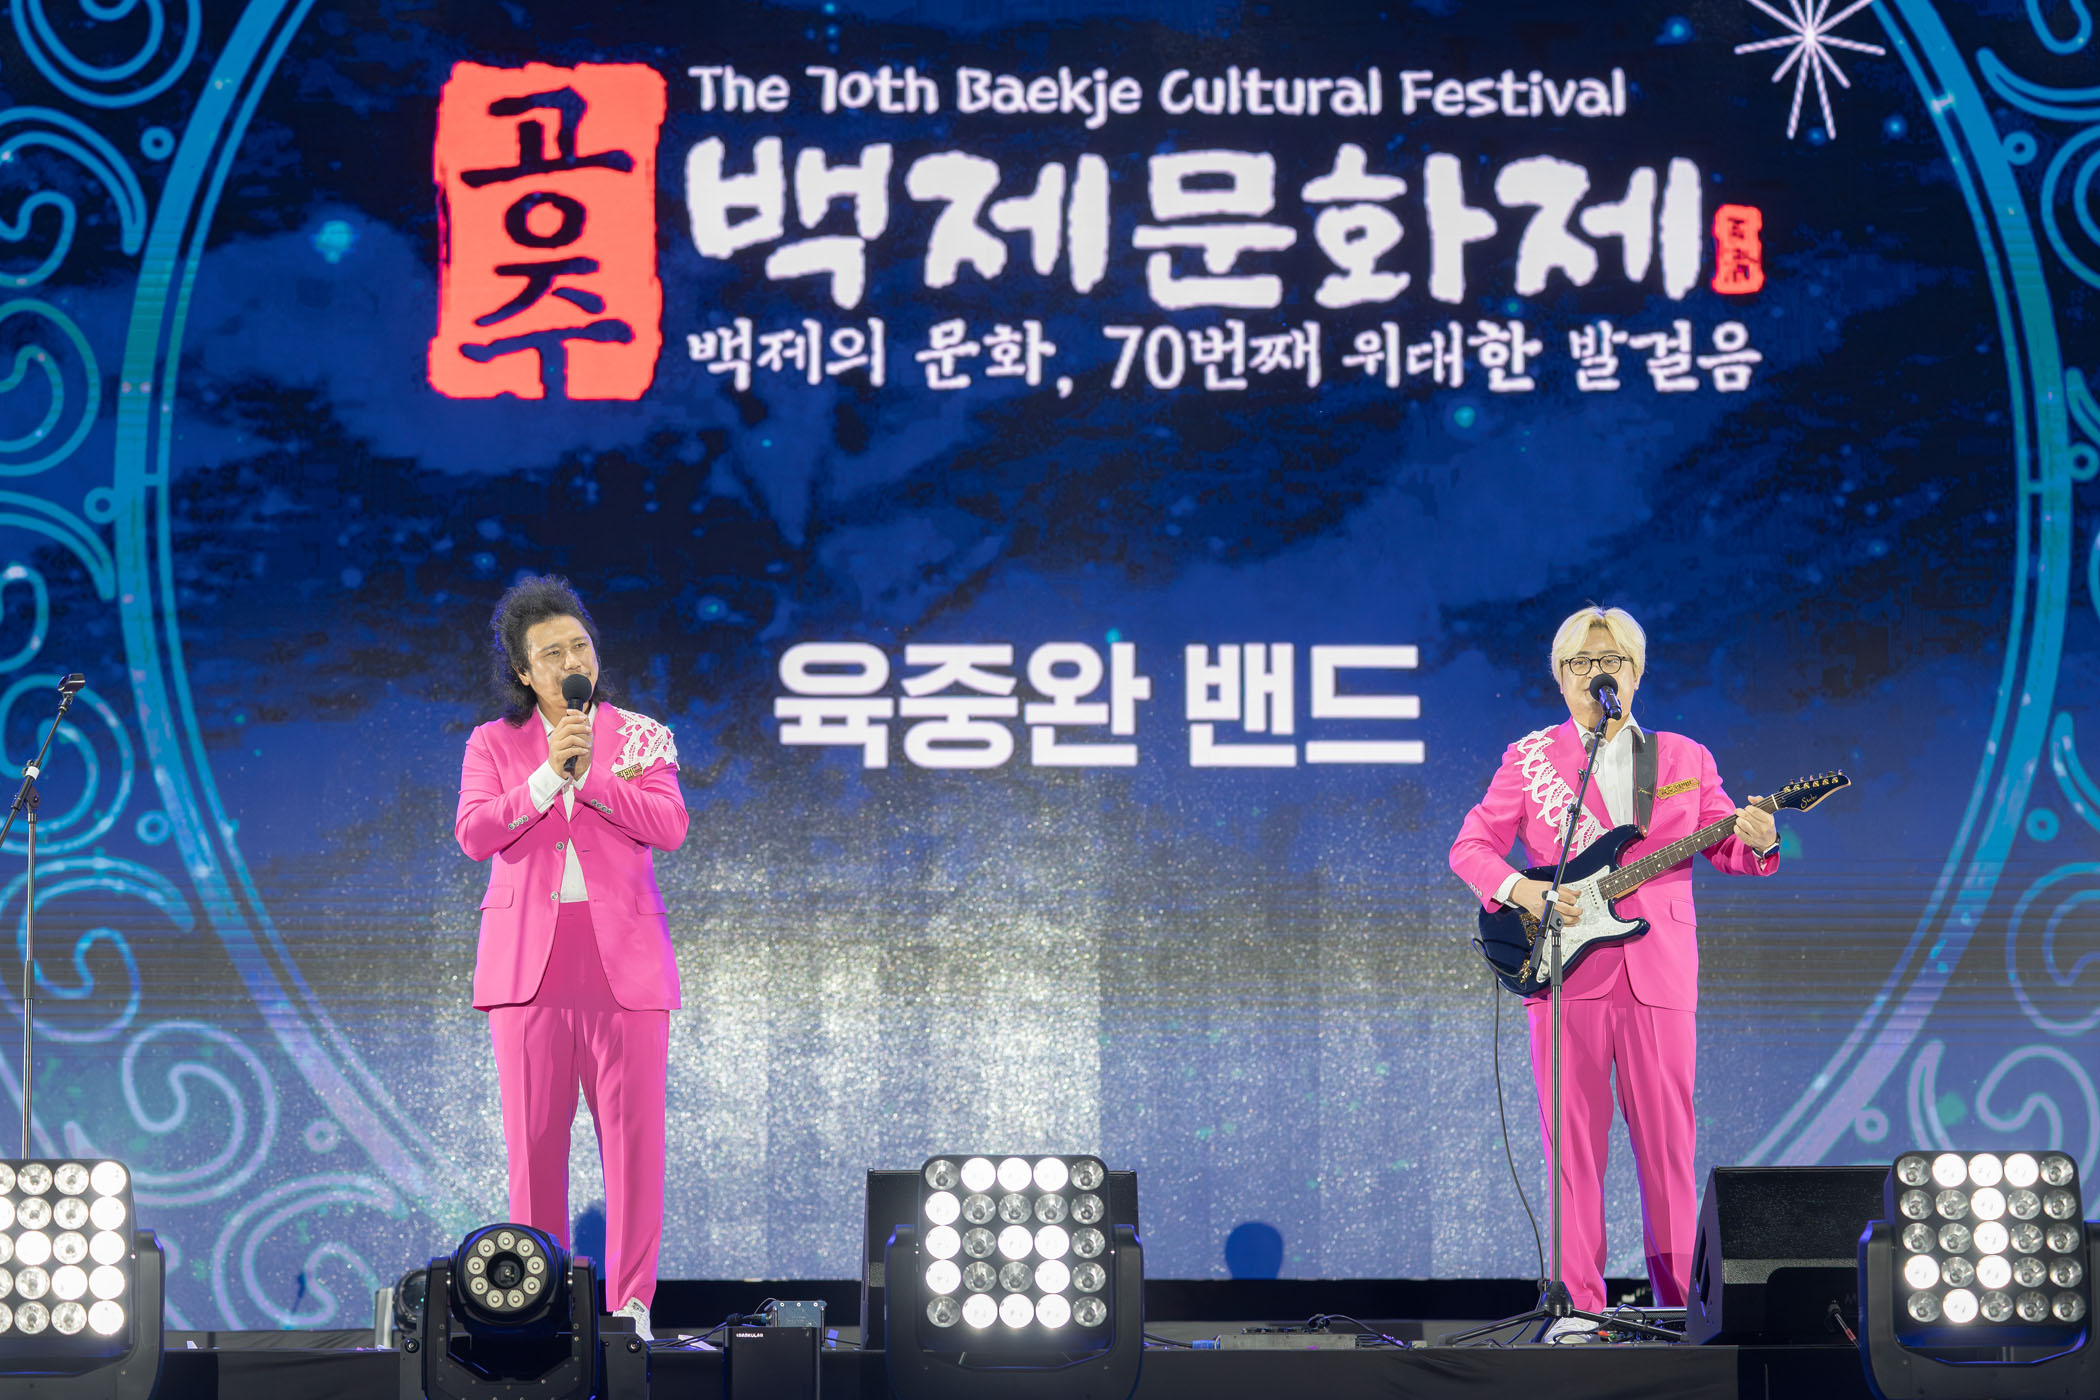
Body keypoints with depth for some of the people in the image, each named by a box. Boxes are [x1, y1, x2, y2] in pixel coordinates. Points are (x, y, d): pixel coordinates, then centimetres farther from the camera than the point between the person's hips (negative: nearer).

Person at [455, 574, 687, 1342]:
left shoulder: (641, 737, 8)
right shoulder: (493, 744, 9)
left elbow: (669, 825, -7)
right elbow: (473, 835, -6)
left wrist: (589, 776, -15)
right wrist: (547, 776, -17)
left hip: (624, 958, 0)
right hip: (528, 959, 0)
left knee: (633, 1130, -4)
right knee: (533, 1135, 1)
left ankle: (630, 1299, 2)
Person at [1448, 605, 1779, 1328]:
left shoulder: (1684, 758, 13)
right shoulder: (1529, 758, 8)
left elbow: (1724, 844, 11)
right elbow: (1469, 847, 7)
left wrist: (1756, 842, -12)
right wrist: (1518, 889, -11)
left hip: (1661, 973, 1)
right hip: (1567, 972, -1)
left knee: (1668, 1143, 1)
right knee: (1574, 1144, -1)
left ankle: (1679, 1301, 8)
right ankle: (1582, 1305, 4)